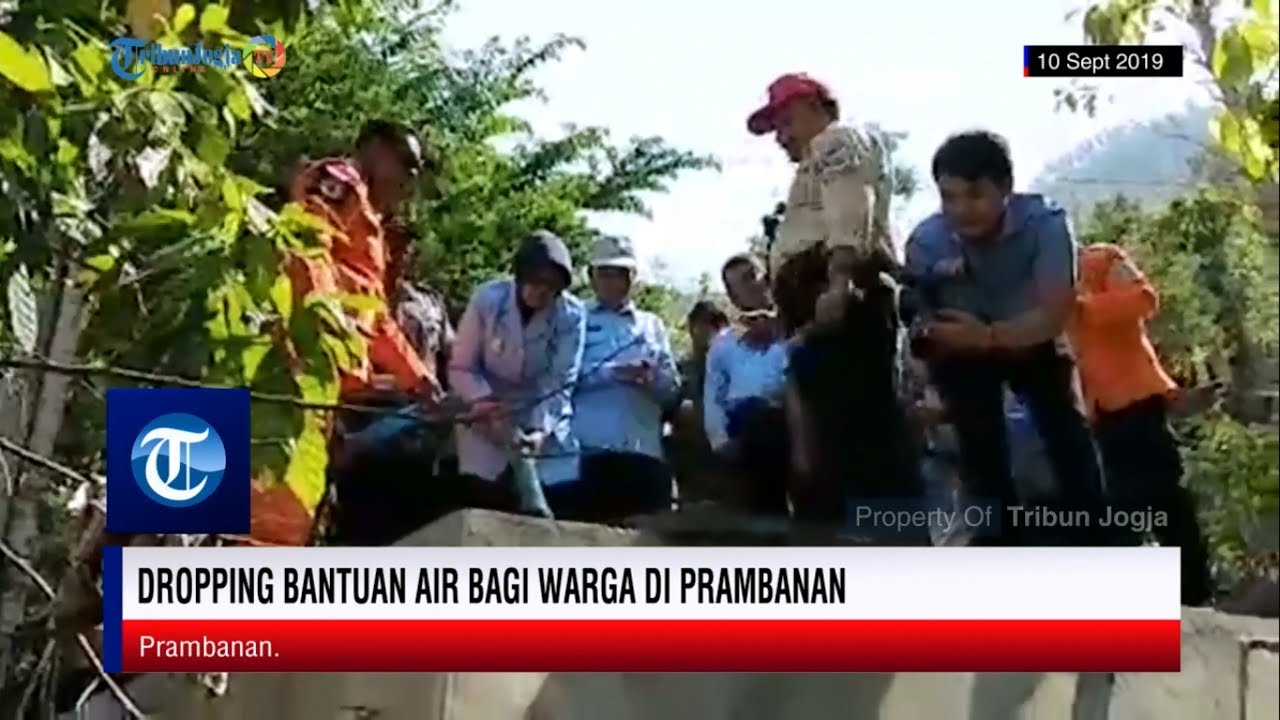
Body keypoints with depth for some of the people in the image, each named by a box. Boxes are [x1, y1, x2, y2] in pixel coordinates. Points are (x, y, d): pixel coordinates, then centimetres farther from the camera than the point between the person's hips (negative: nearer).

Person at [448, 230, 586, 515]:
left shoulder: (572, 315, -16)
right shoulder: (487, 298, -17)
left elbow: (560, 382, -14)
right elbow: (461, 369, -10)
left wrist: (542, 429, -28)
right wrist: (486, 402, -27)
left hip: (547, 422, 1)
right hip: (486, 420, -1)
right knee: (485, 509, -6)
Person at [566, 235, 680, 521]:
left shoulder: (652, 325, 22)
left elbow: (673, 389, 13)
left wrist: (653, 379, -9)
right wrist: (610, 372, -15)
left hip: (643, 451, 3)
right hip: (586, 449, -3)